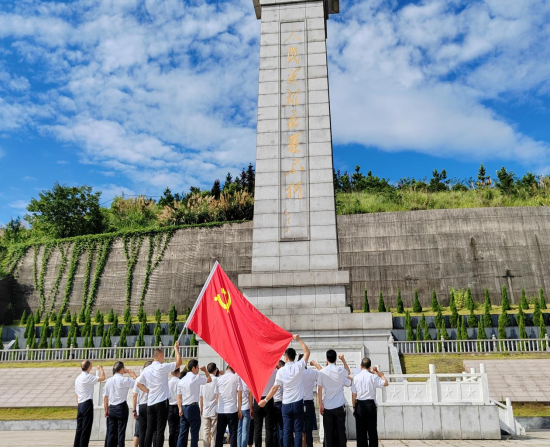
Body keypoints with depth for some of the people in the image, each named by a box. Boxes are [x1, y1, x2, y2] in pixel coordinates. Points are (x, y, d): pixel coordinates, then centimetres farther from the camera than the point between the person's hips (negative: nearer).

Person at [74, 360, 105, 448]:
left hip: (80, 405, 8)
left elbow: (76, 394, 18)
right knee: (86, 429, -2)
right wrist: (101, 368, 0)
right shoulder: (87, 377, -12)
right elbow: (102, 378, -18)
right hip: (87, 404, -8)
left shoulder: (78, 378, 14)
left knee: (79, 429, 11)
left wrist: (78, 406, 22)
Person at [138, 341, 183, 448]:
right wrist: (176, 348, 1)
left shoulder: (147, 370, 7)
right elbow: (179, 362, -9)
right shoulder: (162, 367, -11)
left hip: (150, 403, 6)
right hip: (162, 402, -6)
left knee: (150, 430, 9)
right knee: (160, 430, -3)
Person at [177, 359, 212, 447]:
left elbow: (179, 396, 6)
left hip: (183, 408, 6)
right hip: (193, 407, -6)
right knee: (194, 432, 0)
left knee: (183, 433, 8)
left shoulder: (181, 380, 12)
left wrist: (180, 408, 1)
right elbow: (209, 380, 5)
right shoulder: (196, 378, -7)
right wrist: (205, 370, 17)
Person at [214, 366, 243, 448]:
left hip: (221, 410, 3)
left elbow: (216, 396, 11)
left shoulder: (219, 379, 8)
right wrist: (239, 410, 2)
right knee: (233, 434, 3)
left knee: (219, 434, 10)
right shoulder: (236, 378, -2)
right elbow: (239, 396, -4)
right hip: (232, 410, -3)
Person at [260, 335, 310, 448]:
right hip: (298, 403, 0)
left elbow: (275, 388, -3)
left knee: (287, 431, 6)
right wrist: (299, 340, 10)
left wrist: (265, 400, 8)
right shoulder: (299, 366, -7)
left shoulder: (281, 371, -6)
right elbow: (307, 352, 5)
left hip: (286, 404, 0)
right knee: (298, 430, 4)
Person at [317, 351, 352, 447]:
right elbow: (348, 372, 20)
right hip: (339, 406, 0)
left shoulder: (322, 372, -5)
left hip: (327, 407, 0)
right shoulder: (340, 371, -4)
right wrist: (343, 360, 20)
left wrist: (320, 404, -2)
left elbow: (319, 390, -7)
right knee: (341, 431, 7)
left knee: (328, 432, 5)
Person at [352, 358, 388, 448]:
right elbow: (385, 383, 1)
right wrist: (379, 374, 7)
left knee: (361, 431, 9)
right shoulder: (373, 377, -8)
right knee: (372, 430, 8)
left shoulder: (356, 378, -4)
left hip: (359, 405, 1)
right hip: (370, 404, -1)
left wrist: (354, 407, 10)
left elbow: (353, 394, -1)